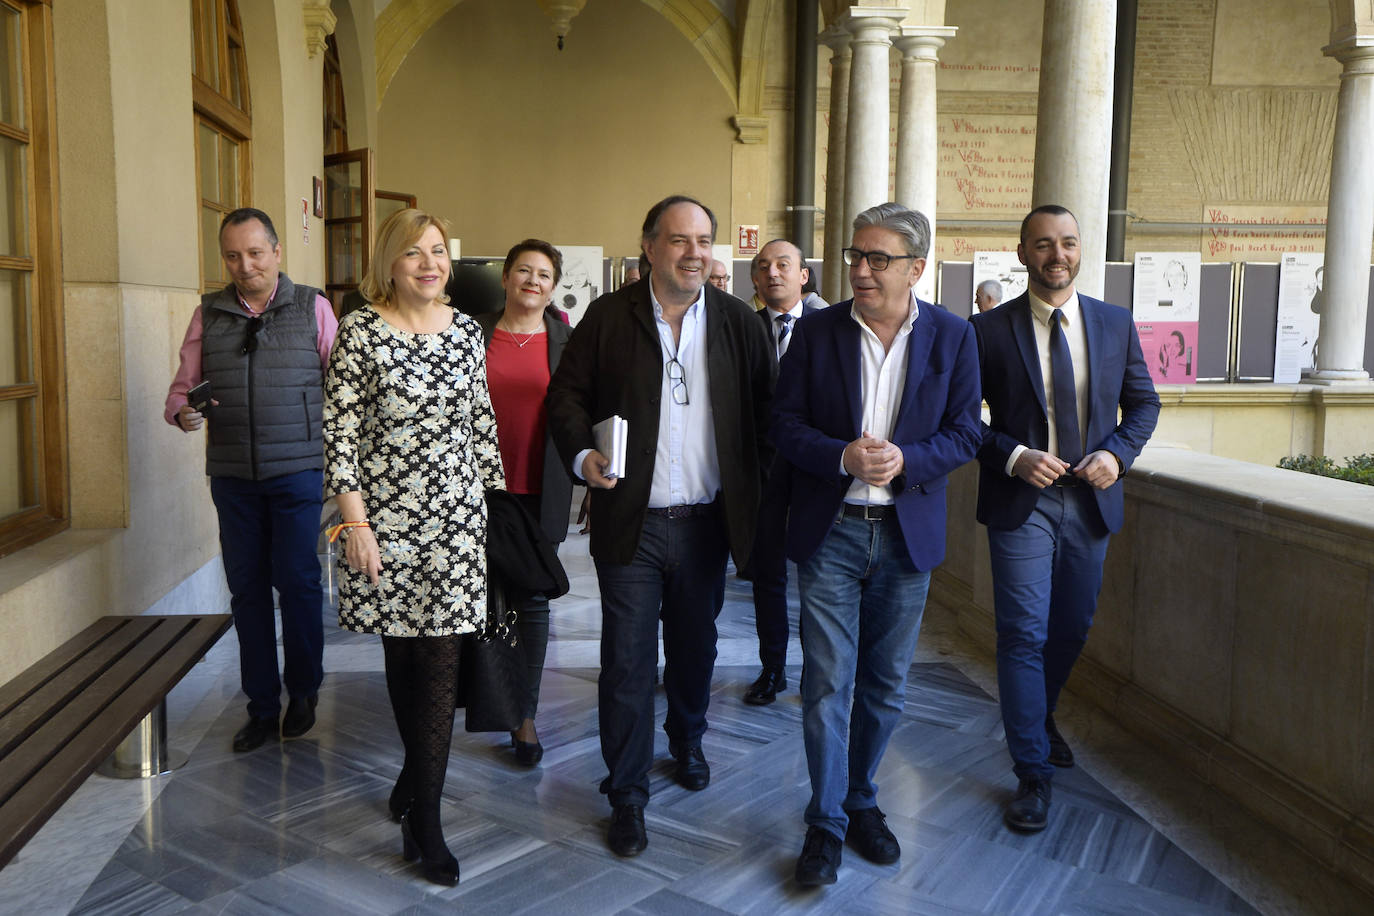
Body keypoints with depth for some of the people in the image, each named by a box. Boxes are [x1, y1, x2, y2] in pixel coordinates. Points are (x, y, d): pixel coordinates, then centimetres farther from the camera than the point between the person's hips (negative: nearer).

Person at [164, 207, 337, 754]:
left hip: (298, 469, -3)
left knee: (297, 580, -1)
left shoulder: (313, 308, 3)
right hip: (232, 474, 3)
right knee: (247, 586, 7)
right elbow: (183, 385, 13)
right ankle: (262, 704, 20)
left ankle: (303, 691, 20)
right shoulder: (208, 314, 9)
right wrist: (182, 412, -10)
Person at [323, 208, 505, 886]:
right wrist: (355, 523, -12)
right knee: (400, 653, 8)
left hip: (455, 514, 3)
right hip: (385, 515, -2)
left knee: (439, 660, 2)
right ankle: (419, 773, 29)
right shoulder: (360, 331, -4)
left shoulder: (467, 331, 8)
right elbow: (339, 432, -7)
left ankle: (423, 819, 13)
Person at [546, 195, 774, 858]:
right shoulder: (608, 318, -2)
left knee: (695, 648, 20)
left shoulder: (738, 321, 3)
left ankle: (687, 742, 47)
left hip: (706, 522, 2)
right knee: (627, 662, 3)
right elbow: (566, 394, 1)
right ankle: (627, 795, 18)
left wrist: (763, 495, -4)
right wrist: (581, 455, -17)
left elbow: (765, 412, 4)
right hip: (630, 523, -2)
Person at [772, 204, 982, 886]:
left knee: (886, 684, 13)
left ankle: (860, 798, 33)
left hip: (908, 534, 2)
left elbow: (964, 432, 1)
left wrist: (904, 459, -18)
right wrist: (844, 457, -19)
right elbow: (785, 424, -1)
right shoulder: (816, 331, -1)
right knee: (827, 682, 0)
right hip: (829, 530, -1)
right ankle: (827, 819, 15)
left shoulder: (953, 336, 0)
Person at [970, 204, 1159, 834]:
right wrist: (1014, 456, -18)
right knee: (1024, 636, -4)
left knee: (1072, 628, 17)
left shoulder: (1115, 324, 5)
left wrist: (1117, 453, -7)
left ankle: (1039, 719, 44)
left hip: (1090, 500, 4)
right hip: (1021, 502, -4)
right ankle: (1033, 772, 7)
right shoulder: (989, 330, -5)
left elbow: (1143, 402, 11)